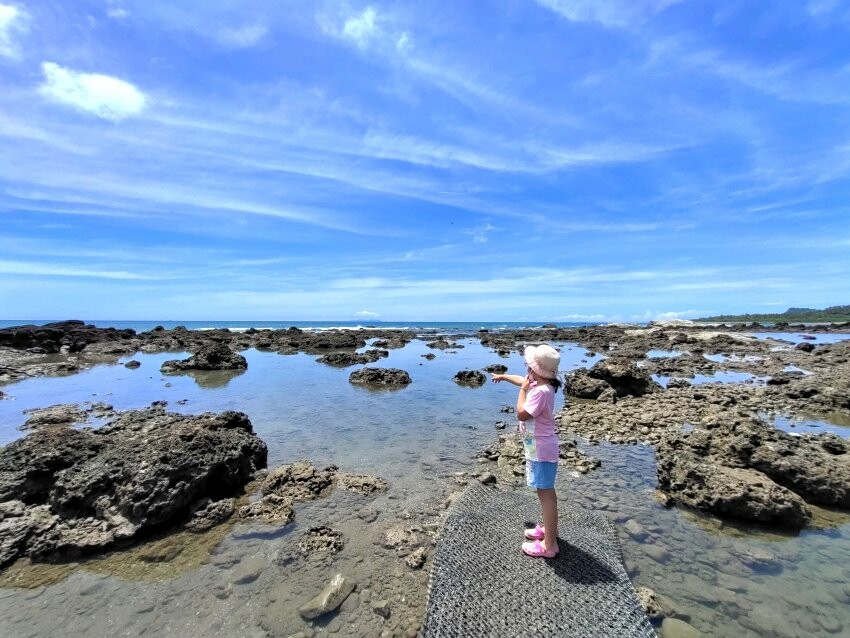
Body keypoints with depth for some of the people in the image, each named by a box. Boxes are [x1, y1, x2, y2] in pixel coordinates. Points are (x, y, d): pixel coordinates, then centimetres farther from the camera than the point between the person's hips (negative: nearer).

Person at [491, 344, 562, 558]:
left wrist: (523, 390, -16)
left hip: (541, 449, -10)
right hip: (538, 448, 10)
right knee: (546, 491, 22)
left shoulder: (541, 391, -26)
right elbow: (521, 379, 23)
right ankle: (549, 529, 39)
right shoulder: (539, 384, 3)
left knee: (545, 493, 0)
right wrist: (503, 376, 38)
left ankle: (549, 545, 12)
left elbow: (522, 414, -25)